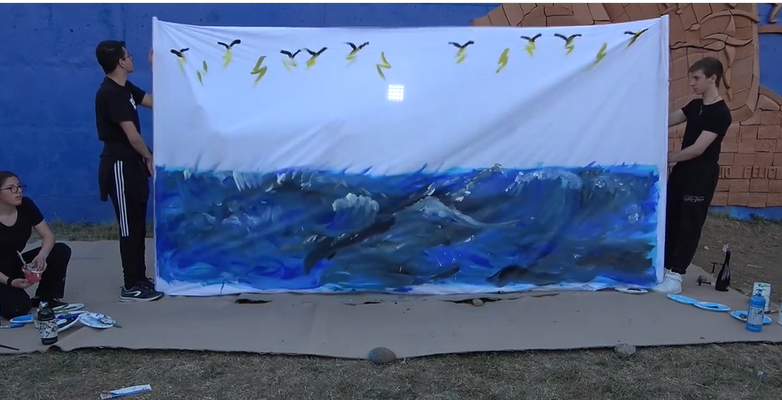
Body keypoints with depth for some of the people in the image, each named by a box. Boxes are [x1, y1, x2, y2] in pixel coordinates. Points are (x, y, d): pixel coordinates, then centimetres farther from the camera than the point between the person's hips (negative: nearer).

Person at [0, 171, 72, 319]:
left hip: (17, 264, 6)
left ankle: (44, 298, -1)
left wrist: (42, 255, -29)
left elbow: (48, 236, -7)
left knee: (62, 251, -17)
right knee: (19, 308, -30)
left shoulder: (26, 206, -8)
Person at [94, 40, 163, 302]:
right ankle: (131, 287, 6)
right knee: (129, 227, -3)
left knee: (138, 224, 14)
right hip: (120, 166, -10)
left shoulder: (125, 89, 11)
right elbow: (132, 135, -20)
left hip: (131, 164, 10)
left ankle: (139, 279, 24)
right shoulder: (110, 93, -19)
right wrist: (150, 158, -7)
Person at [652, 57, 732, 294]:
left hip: (702, 175, -8)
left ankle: (675, 277, 0)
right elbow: (666, 121, 12)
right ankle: (665, 268, 21)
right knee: (670, 220, 11)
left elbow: (697, 149, -20)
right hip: (683, 170, 8)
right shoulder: (696, 105, 11)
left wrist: (666, 159, -13)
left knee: (689, 225, -4)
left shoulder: (720, 113, -16)